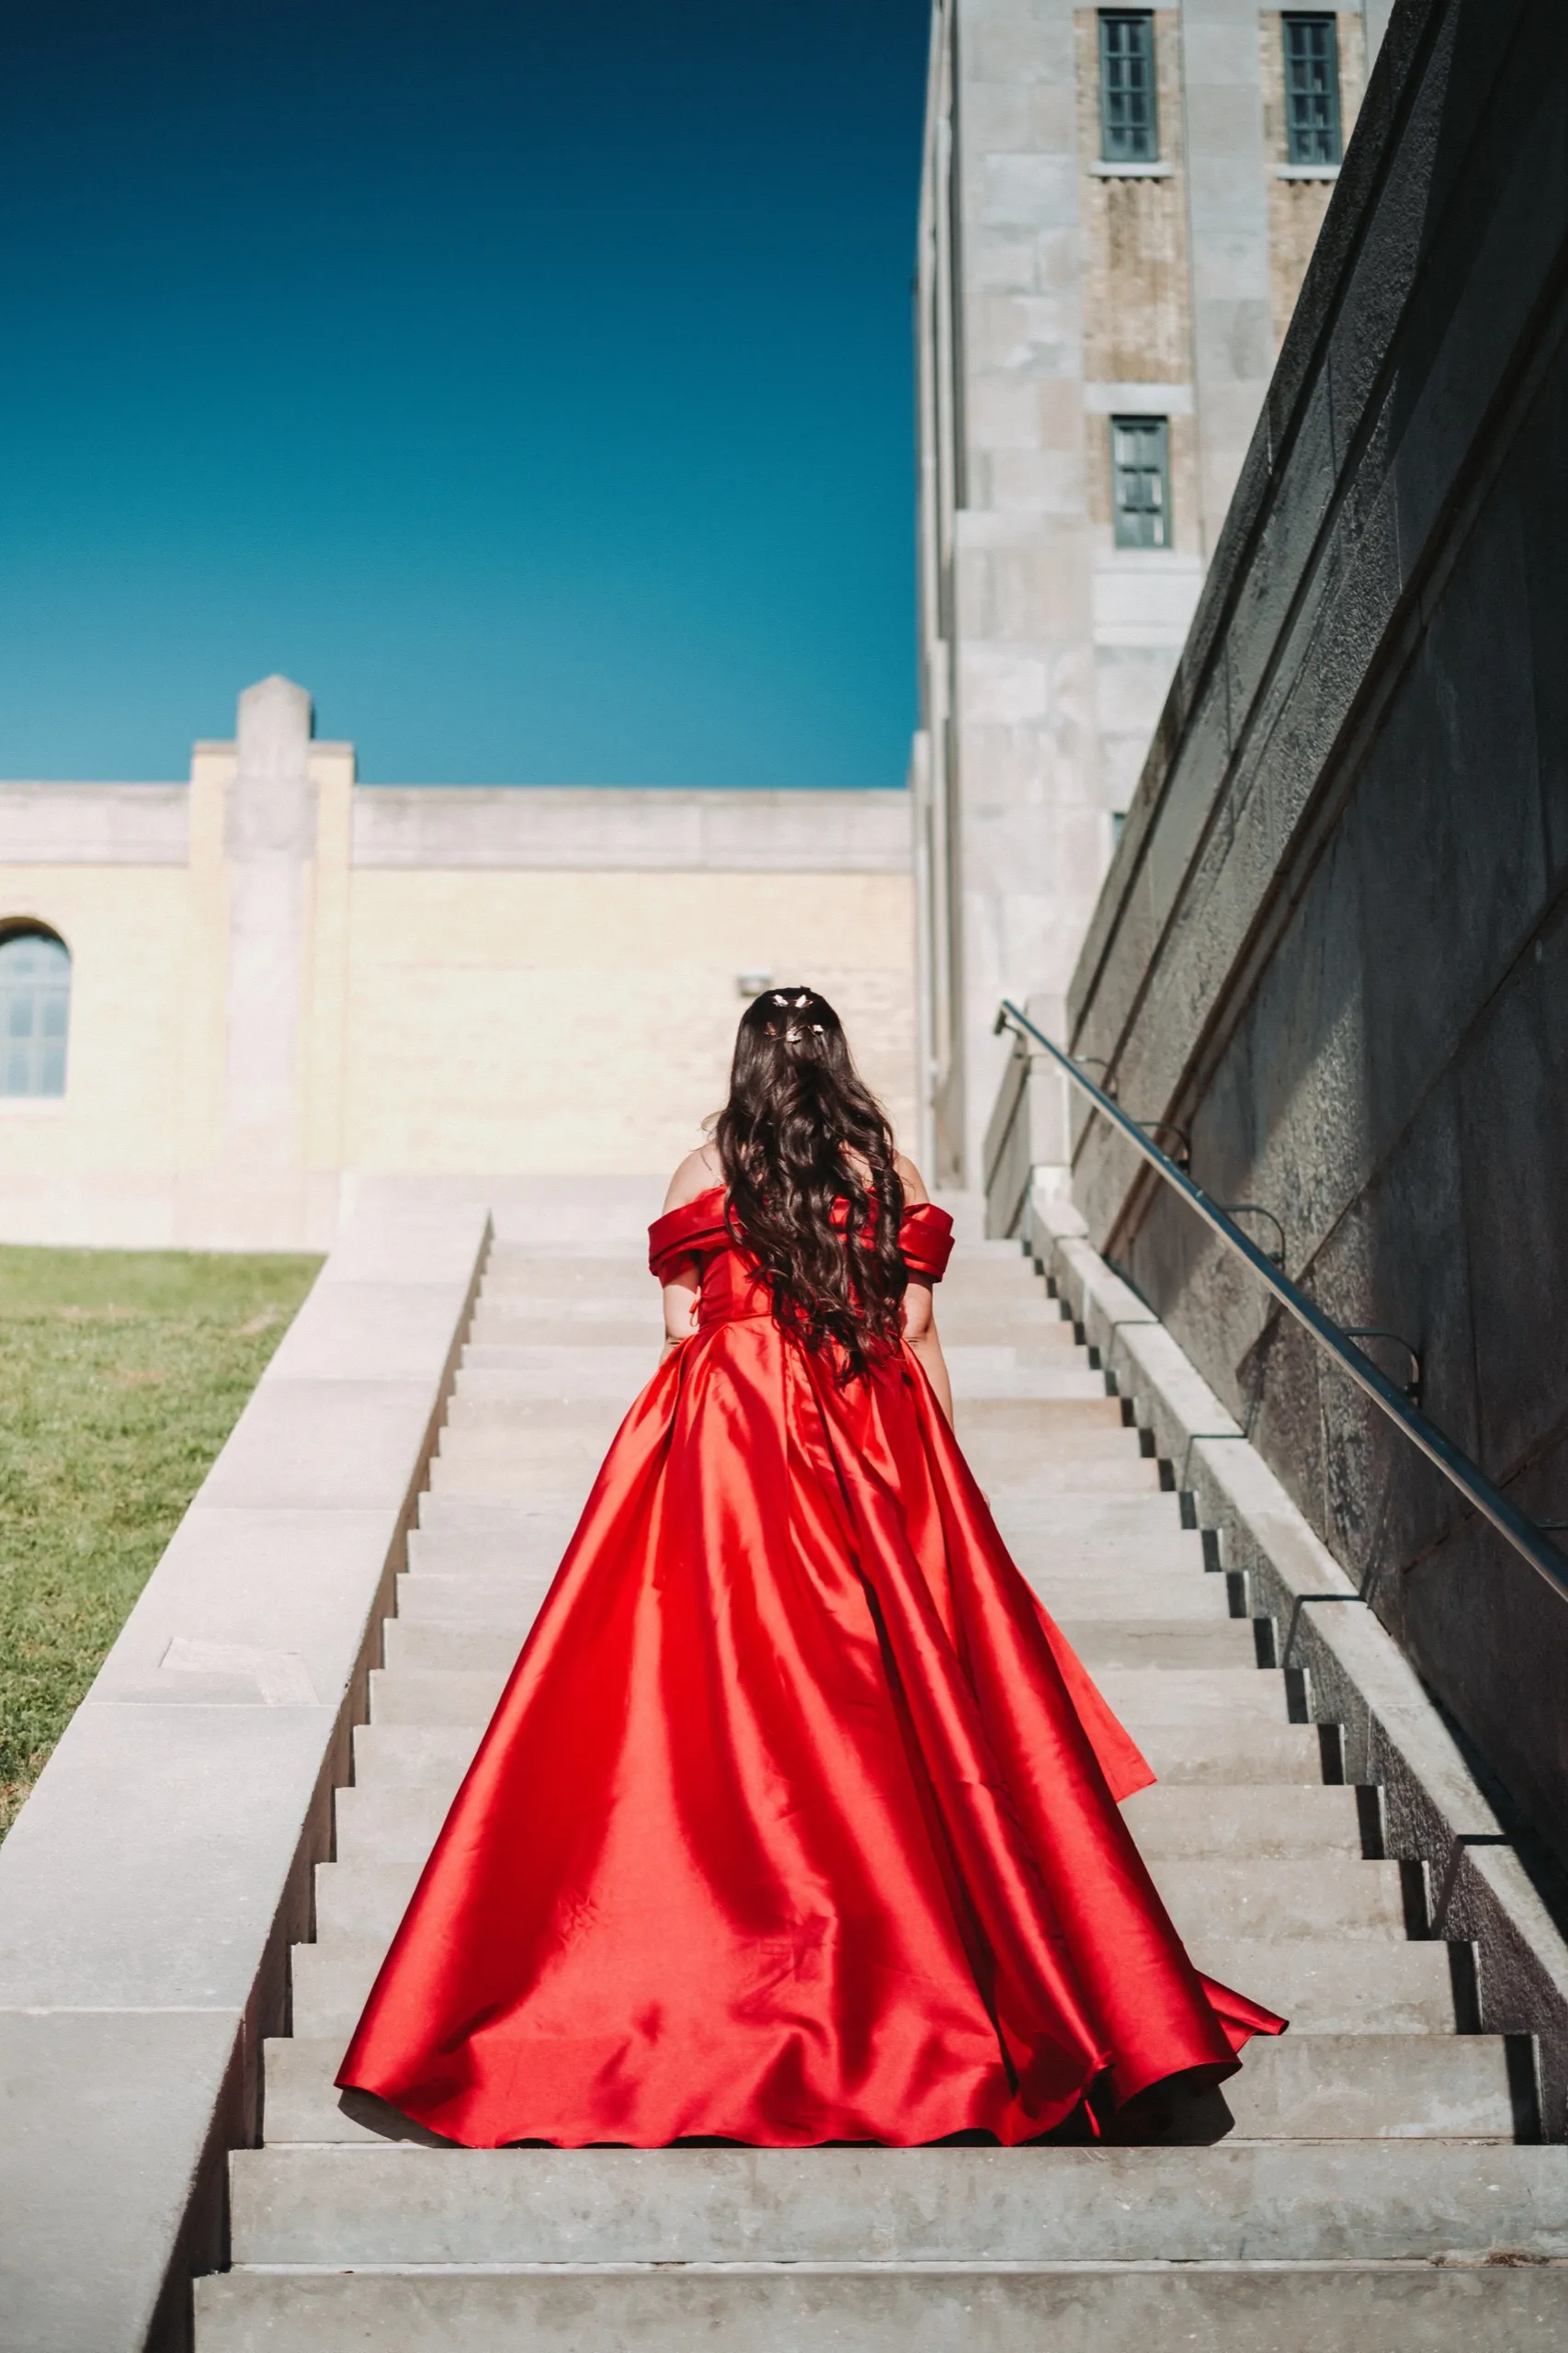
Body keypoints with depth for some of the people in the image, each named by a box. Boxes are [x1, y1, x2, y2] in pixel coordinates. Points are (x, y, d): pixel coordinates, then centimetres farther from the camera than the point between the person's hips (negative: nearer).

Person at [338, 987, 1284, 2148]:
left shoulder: (704, 1178, 1)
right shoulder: (892, 1176, 4)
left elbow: (681, 1330, 0)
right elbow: (920, 1337, 4)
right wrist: (946, 1483, 11)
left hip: (729, 1445, -1)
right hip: (875, 1457, 2)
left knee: (730, 1701, 3)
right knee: (913, 1700, 7)